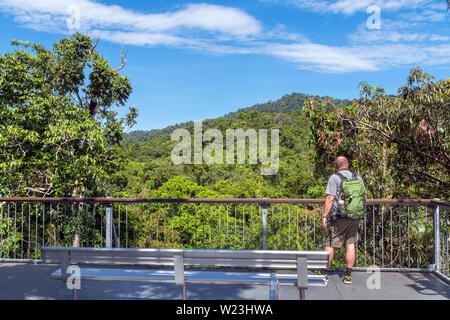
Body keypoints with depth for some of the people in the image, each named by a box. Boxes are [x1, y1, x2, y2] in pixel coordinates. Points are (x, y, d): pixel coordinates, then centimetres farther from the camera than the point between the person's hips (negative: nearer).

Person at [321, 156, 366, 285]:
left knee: (330, 245, 4)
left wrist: (324, 216, -12)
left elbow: (330, 198, -15)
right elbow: (365, 198, 11)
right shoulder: (358, 178, 7)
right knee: (350, 244, 9)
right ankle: (348, 276, 13)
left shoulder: (334, 178, -8)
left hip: (338, 217, -4)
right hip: (354, 217, 4)